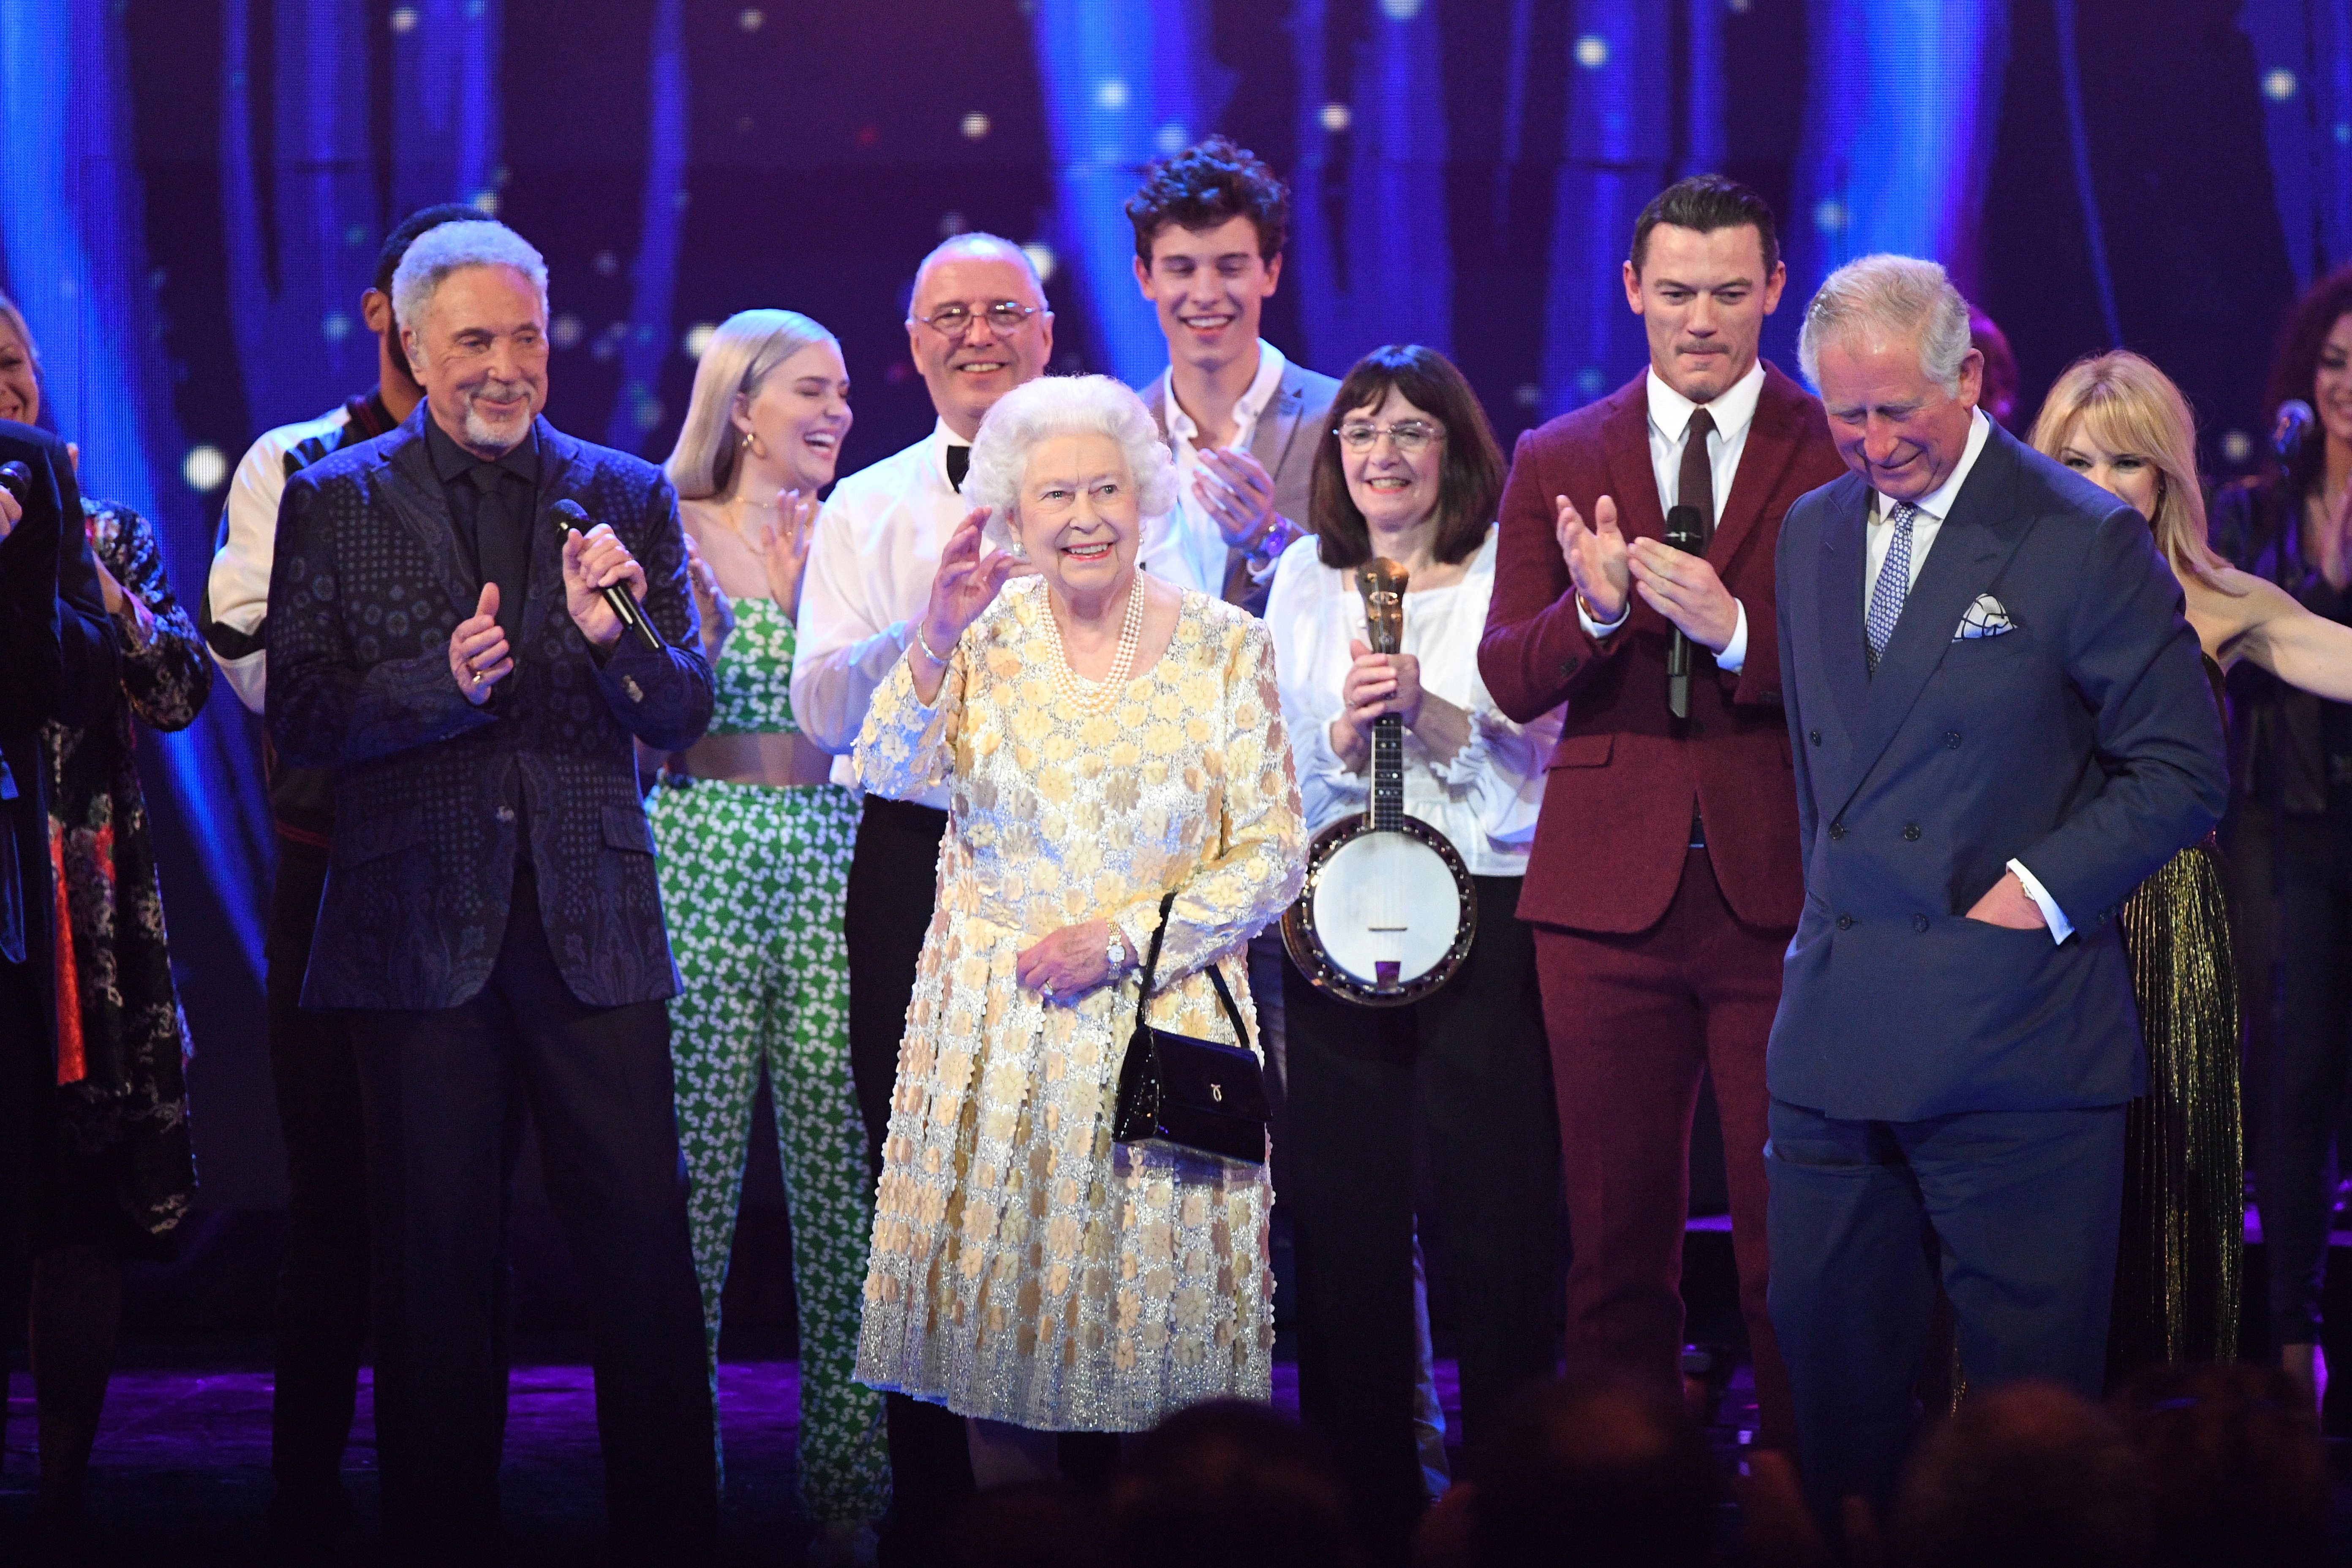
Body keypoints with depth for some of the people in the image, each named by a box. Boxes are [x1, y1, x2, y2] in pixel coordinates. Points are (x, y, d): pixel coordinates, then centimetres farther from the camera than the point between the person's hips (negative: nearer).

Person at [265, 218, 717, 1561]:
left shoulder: (628, 497, 9)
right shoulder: (334, 504, 5)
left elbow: (685, 716, 5)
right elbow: (299, 719, -1)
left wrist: (615, 635, -15)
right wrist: (440, 682, -17)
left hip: (593, 928, 1)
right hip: (421, 929, -1)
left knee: (647, 1254, -1)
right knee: (436, 1264, 5)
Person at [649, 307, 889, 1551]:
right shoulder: (673, 533, 3)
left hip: (832, 863, 3)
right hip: (703, 856, -3)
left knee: (843, 1165, 0)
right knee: (693, 1163, -3)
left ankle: (848, 1471, 4)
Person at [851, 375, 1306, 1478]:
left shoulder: (1224, 648, -2)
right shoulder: (987, 633, 0)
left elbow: (1272, 859, -1)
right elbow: (890, 776, -15)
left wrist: (1124, 938, -11)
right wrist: (938, 641, -29)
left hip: (1160, 1022, -1)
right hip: (995, 1026, 1)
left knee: (1164, 1327, -2)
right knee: (1000, 1311, 2)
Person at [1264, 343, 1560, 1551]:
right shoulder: (1304, 581, 12)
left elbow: (1536, 761, -5)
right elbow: (1273, 768, 9)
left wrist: (1428, 711, -19)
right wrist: (1344, 732, -10)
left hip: (1487, 919, -3)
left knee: (1498, 1216, -3)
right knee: (1346, 1215, 5)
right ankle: (1364, 1491, 14)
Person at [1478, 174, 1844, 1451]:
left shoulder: (1841, 451, 2)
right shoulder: (1555, 463, 10)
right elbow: (1508, 679, 3)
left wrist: (1733, 627, -22)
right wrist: (1592, 610, -18)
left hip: (1781, 888, -2)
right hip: (1609, 893, 2)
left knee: (1790, 1237, -1)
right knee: (1616, 1233, 8)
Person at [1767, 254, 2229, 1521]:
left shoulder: (2086, 542, -6)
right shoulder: (1812, 532, 13)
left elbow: (2183, 771, -5)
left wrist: (2041, 887, -13)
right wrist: (1834, 918, 15)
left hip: (2012, 1035, -6)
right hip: (1836, 1031, 6)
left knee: (2030, 1385, -1)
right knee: (1829, 1364, 9)